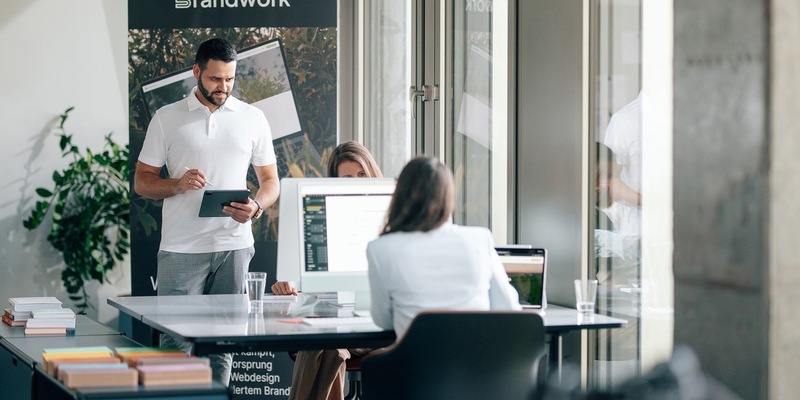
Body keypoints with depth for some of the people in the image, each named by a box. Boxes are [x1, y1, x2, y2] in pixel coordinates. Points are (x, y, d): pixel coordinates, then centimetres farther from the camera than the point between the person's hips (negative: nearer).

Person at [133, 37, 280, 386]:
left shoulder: (253, 118, 10)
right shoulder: (167, 118, 5)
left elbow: (270, 180, 13)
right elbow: (142, 181, 6)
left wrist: (256, 207, -9)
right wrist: (177, 184, -14)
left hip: (234, 246, 2)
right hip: (181, 249, -2)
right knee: (176, 342, -5)